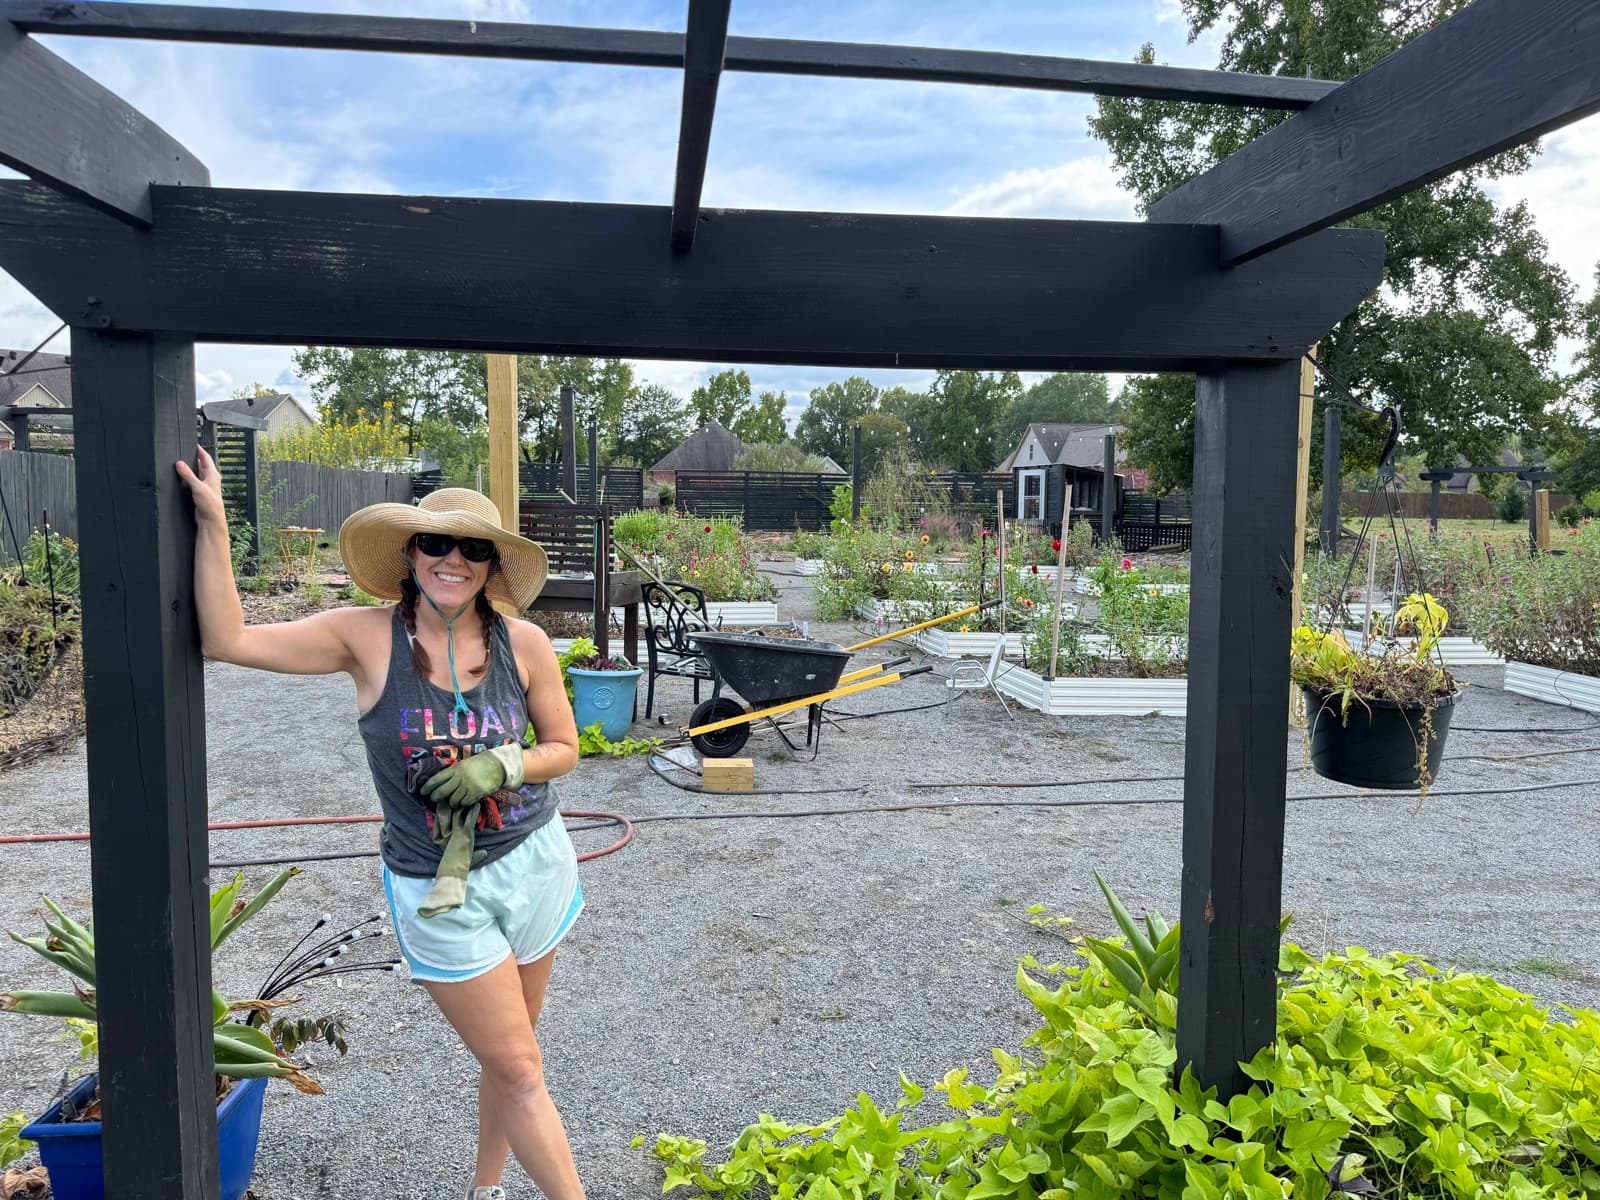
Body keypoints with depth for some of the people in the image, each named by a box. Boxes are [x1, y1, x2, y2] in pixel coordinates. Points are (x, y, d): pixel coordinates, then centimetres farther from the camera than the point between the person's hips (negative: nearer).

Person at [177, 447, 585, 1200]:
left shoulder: (523, 644, -8)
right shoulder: (367, 639, -12)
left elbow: (563, 748, 1)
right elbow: (226, 639, -15)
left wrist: (501, 766, -17)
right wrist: (211, 522, -17)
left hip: (534, 864, 3)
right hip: (438, 890, -3)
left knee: (505, 1059, 20)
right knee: (519, 1071, 6)